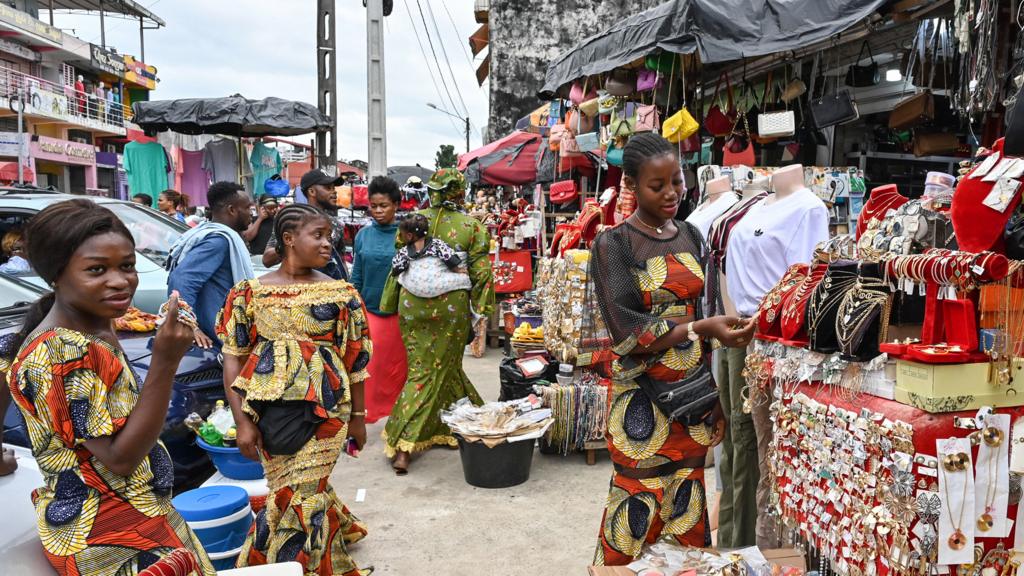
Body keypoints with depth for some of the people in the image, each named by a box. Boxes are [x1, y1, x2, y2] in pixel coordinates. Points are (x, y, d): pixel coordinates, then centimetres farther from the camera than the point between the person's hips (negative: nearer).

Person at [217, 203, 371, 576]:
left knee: (300, 494, -1)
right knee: (288, 488, 13)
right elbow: (233, 357, 0)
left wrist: (357, 416, 6)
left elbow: (354, 359, 4)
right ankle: (336, 528, 41)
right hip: (267, 408, 2)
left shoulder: (341, 294, 0)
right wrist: (242, 420, -5)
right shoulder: (251, 292, 0)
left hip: (322, 408, -2)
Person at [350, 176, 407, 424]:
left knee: (398, 367, 9)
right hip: (369, 310, 2)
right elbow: (356, 278, 9)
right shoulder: (363, 235, 4)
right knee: (367, 368, 1)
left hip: (399, 312, -2)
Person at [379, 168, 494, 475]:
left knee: (421, 368, 12)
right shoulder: (472, 226, -4)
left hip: (413, 304, 2)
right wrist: (481, 310, 4)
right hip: (452, 307, -2)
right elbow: (480, 271, -5)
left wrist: (392, 304, 13)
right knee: (439, 369, 8)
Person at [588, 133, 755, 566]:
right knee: (641, 507, 1)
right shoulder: (613, 245, -9)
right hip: (642, 396, -5)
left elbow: (704, 308, 12)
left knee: (687, 500, 13)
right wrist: (701, 329, -26)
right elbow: (628, 332, -15)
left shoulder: (691, 237, 8)